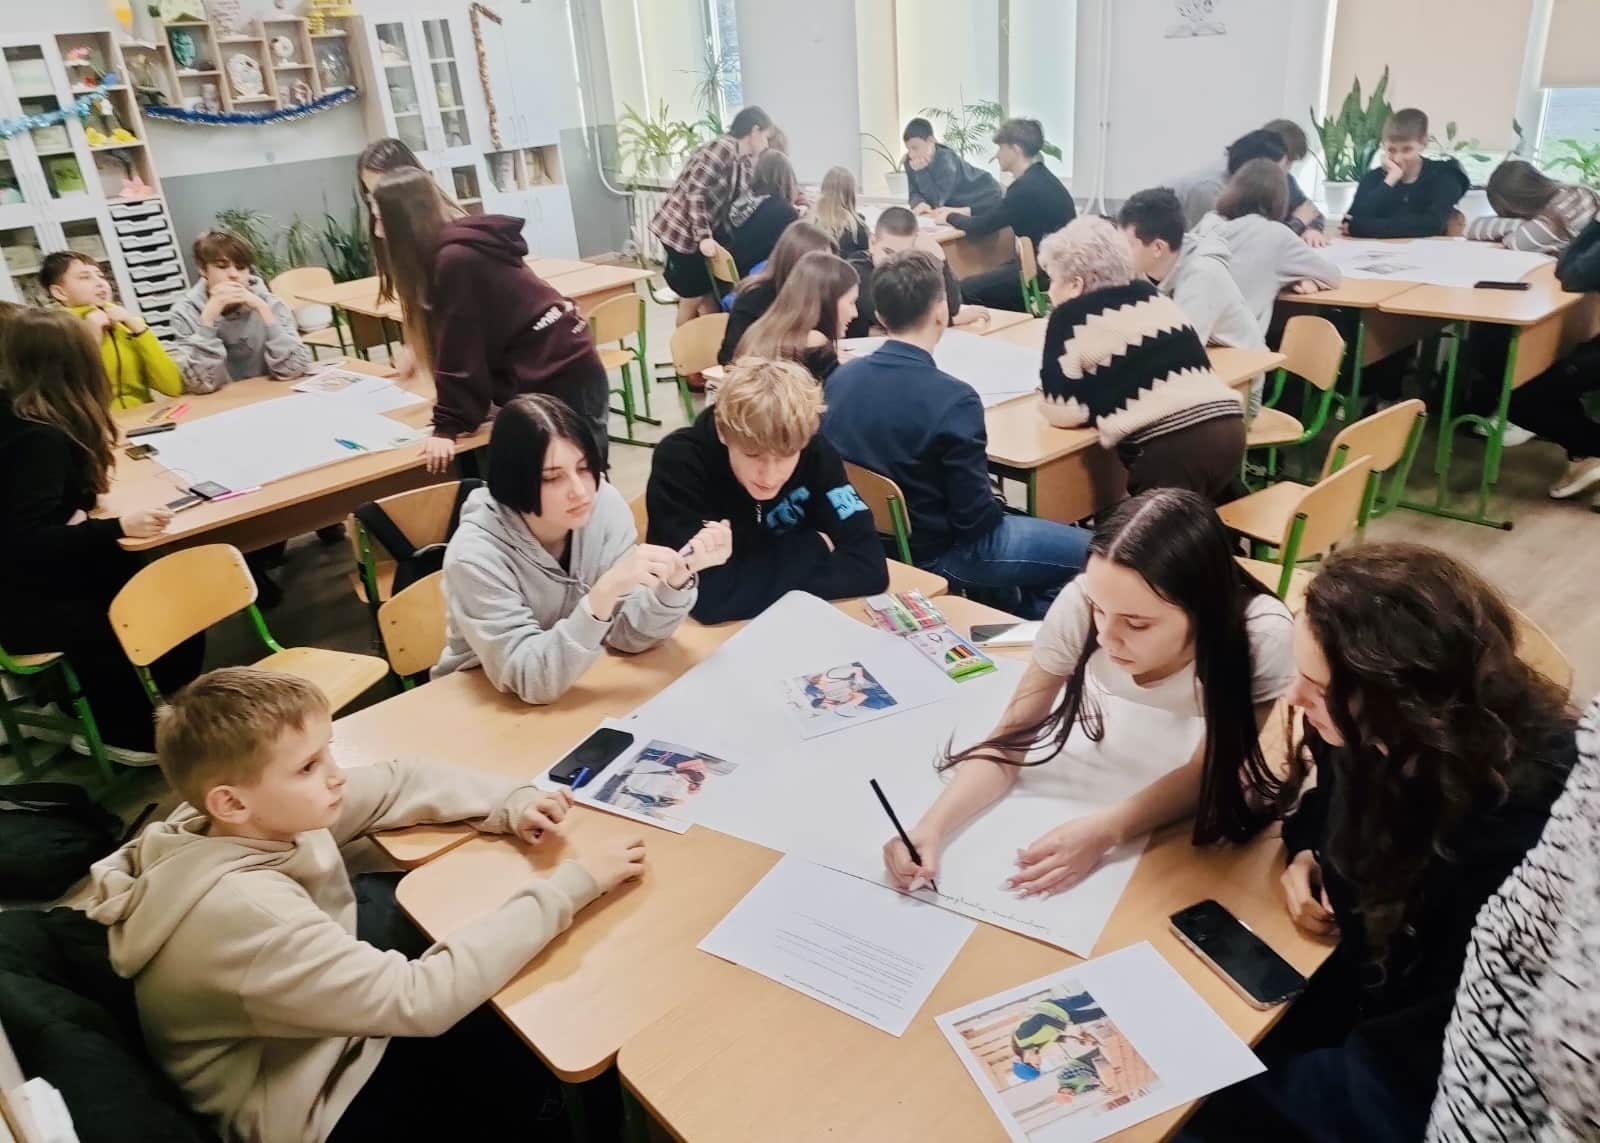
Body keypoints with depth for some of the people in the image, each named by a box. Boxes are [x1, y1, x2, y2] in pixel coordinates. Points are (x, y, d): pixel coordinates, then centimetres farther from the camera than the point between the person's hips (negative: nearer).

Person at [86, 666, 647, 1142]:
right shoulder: (244, 910, -37)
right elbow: (420, 999, -39)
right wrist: (570, 884, -35)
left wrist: (512, 803, -18)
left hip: (331, 1026, 7)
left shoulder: (252, 812, -14)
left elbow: (396, 785, -3)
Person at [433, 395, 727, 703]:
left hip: (577, 687, 4)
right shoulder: (475, 555, -23)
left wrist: (678, 576, -28)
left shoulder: (604, 504, -13)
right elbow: (530, 678, -25)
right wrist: (606, 592, -34)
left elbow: (631, 633, -11)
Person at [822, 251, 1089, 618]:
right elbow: (976, 518, -22)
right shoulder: (952, 399, -27)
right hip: (935, 553, -7)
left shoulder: (840, 377, -7)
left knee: (1017, 521, 31)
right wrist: (999, 511, 1)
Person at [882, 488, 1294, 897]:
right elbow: (1010, 739, -20)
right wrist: (932, 827, -35)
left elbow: (1209, 774, -22)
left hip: (1215, 809, -1)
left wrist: (1105, 831, -38)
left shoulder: (1262, 637, -34)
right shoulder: (1079, 605, -30)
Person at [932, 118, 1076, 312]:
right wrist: (962, 211, 18)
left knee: (966, 288, -10)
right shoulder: (1037, 178, 9)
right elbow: (999, 211, 25)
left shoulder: (1028, 187, -22)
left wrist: (950, 217, 4)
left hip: (1047, 271, -10)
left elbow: (980, 227, -14)